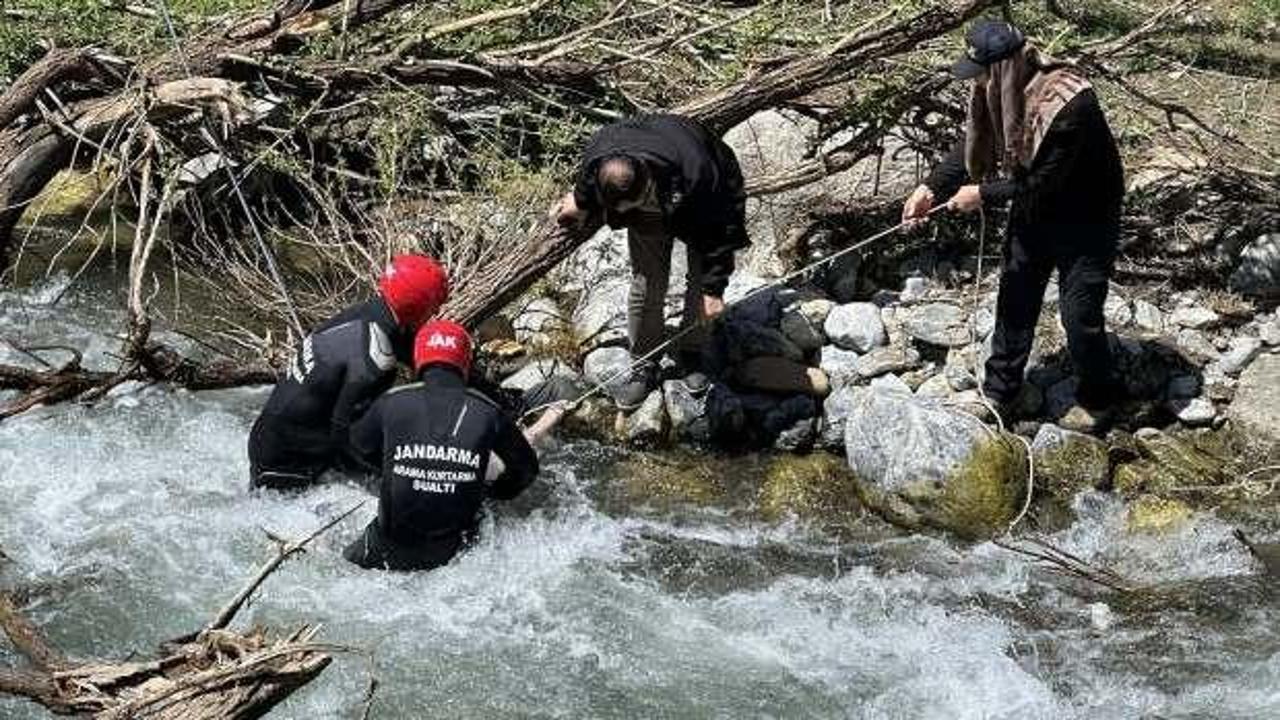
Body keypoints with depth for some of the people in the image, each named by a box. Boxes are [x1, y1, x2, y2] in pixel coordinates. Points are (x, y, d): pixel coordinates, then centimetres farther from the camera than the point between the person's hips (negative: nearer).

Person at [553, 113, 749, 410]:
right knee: (646, 285, -2)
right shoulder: (597, 156, -35)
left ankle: (693, 352, 25)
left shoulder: (696, 177, -47)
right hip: (648, 218, 3)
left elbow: (716, 235, -30)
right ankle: (643, 366, 13)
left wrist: (713, 290, -24)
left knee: (700, 283, 0)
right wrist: (581, 202, 13)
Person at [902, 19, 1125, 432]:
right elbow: (974, 144, 1)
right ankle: (1000, 393, 28)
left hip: (1085, 216, -7)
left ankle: (1097, 399, 24)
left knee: (1080, 312, 2)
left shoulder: (1066, 104, -35)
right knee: (1015, 298, 13)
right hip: (1033, 208, 8)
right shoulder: (1000, 92, -11)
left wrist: (984, 195, -22)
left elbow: (1043, 181, -30)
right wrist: (932, 188, -10)